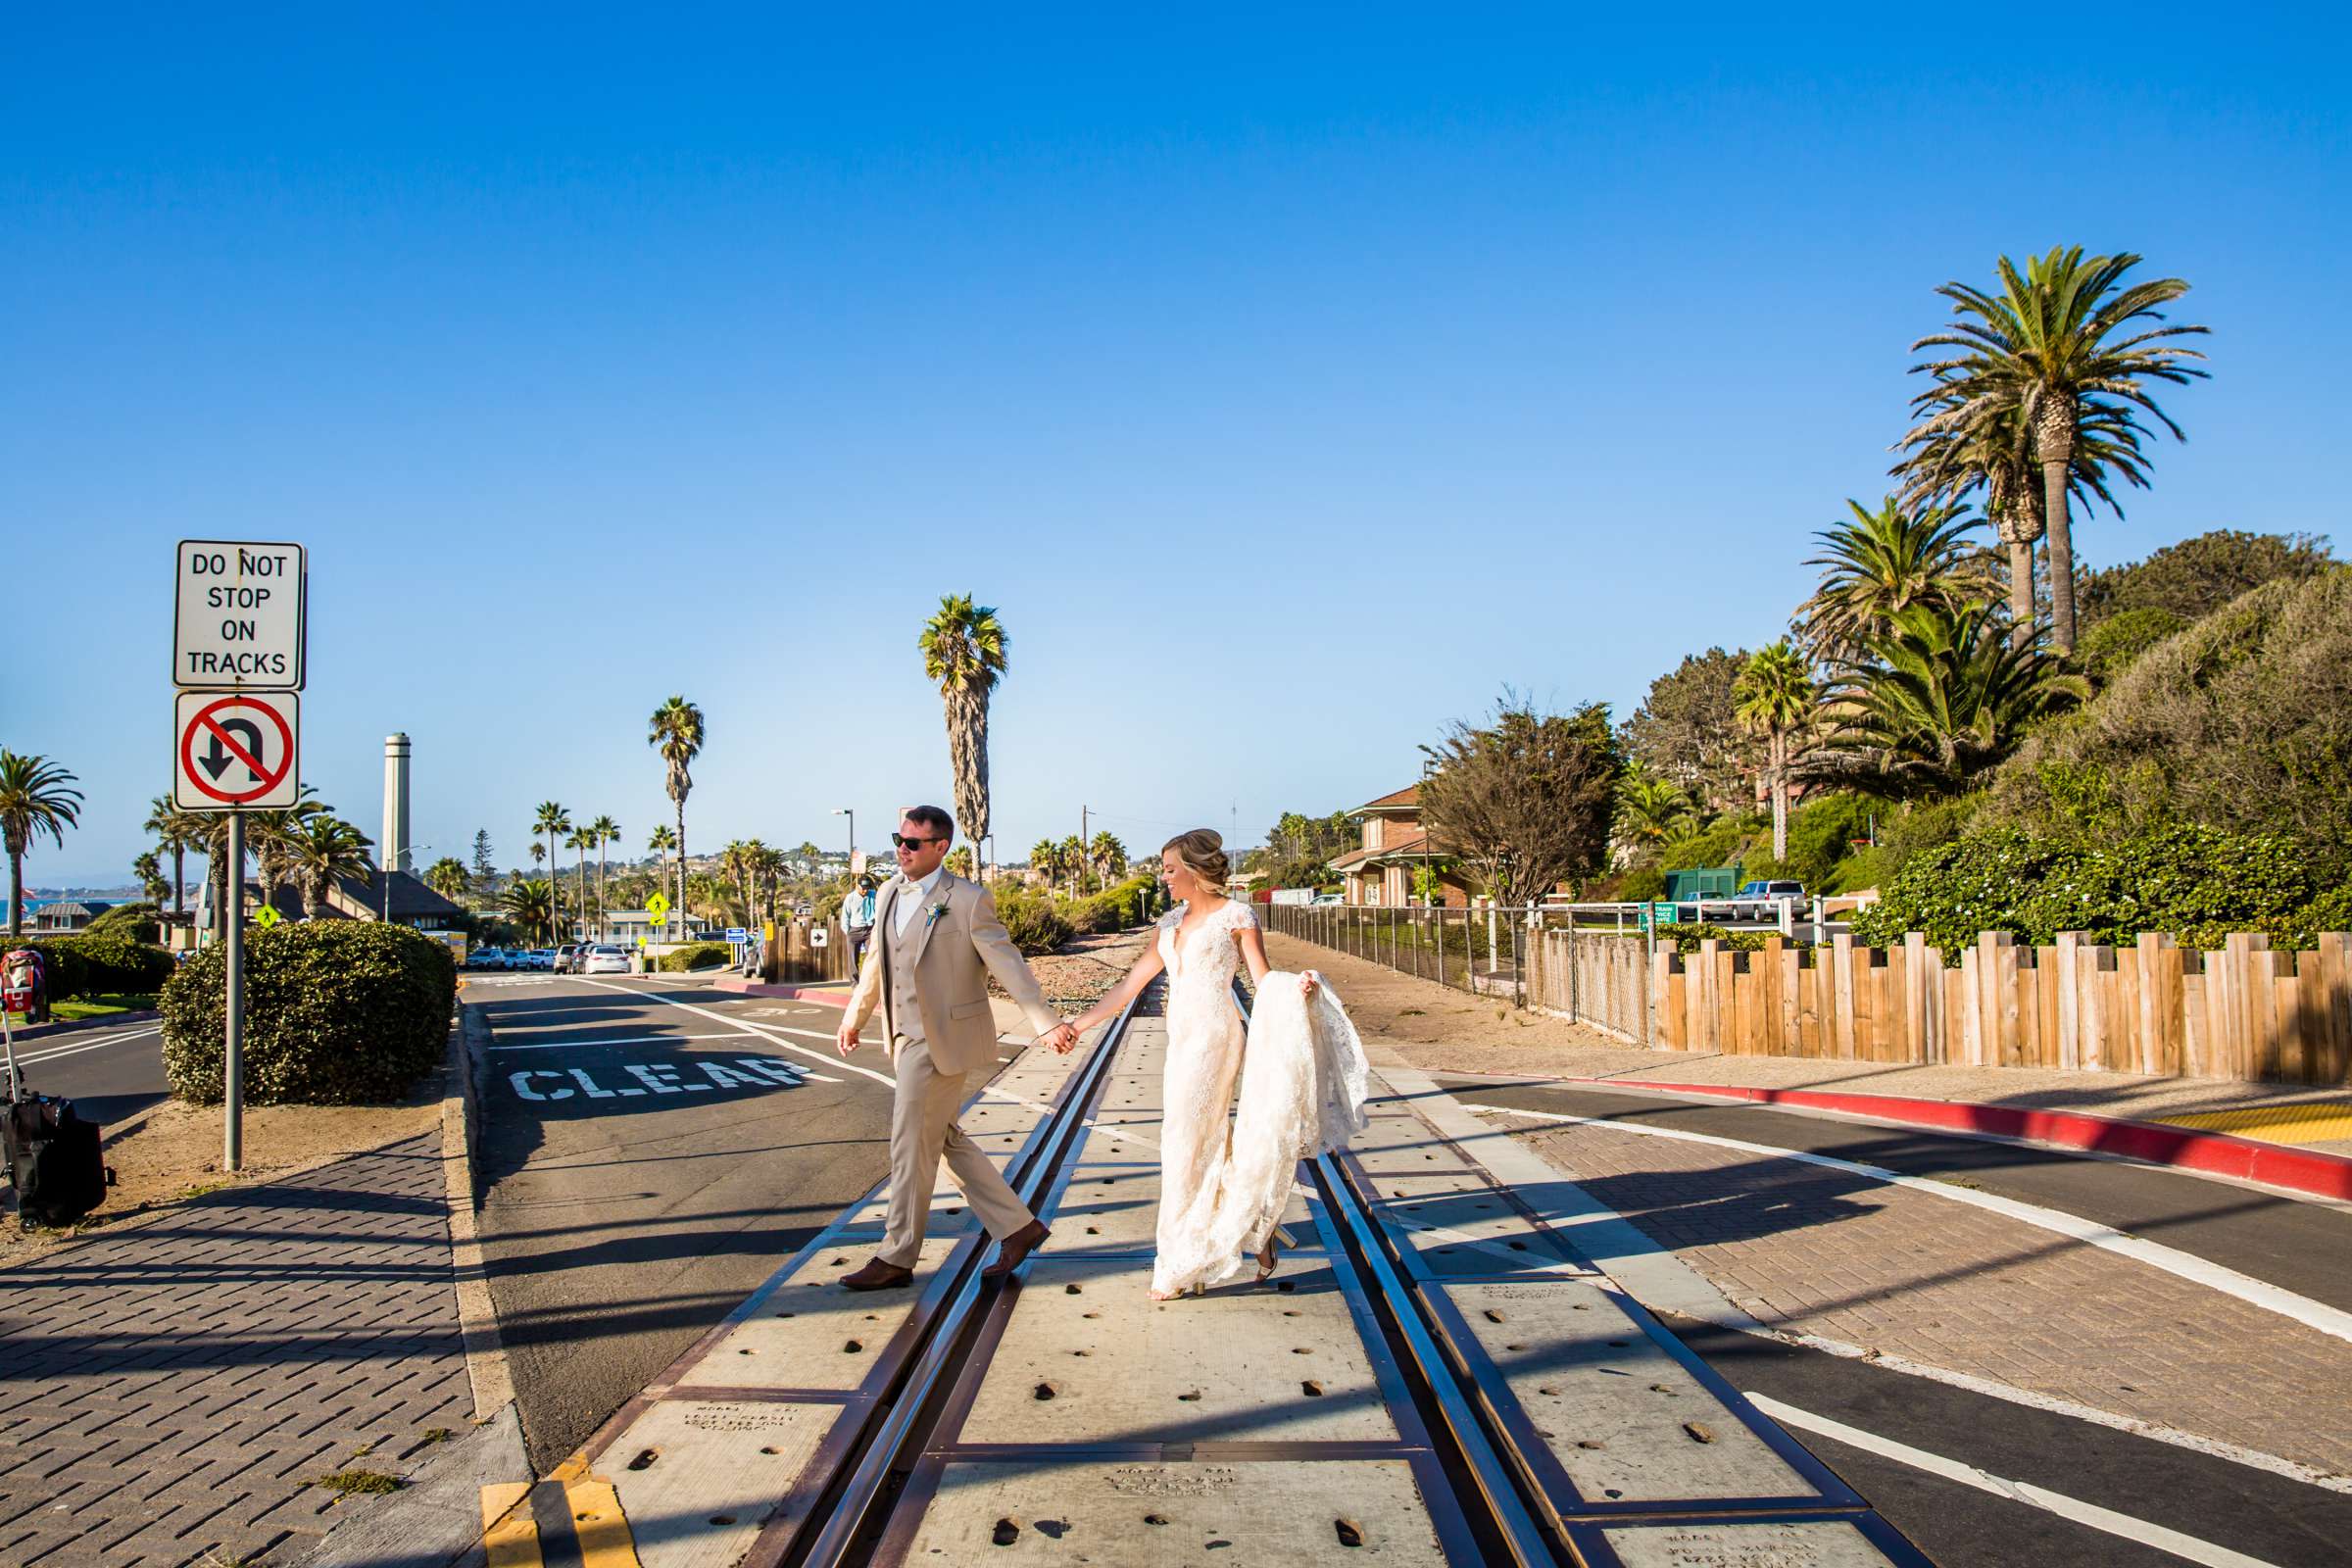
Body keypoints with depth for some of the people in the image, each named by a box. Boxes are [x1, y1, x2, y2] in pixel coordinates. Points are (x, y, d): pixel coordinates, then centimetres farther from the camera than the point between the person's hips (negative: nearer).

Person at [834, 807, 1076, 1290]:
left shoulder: (967, 900, -13)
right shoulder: (889, 895, 8)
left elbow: (1007, 963, -14)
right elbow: (877, 962, 20)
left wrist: (1046, 1023, -18)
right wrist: (853, 1019, 26)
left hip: (942, 1040, -8)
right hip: (907, 1038, 8)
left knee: (912, 1146, -1)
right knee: (943, 1139, 13)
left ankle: (896, 1258, 12)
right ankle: (1017, 1226, 24)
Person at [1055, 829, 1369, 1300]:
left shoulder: (1236, 917, -5)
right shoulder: (1172, 922, 14)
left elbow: (1265, 981, -7)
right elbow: (1132, 983, 14)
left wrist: (1298, 987, -29)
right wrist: (1078, 1024, 11)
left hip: (1214, 1037, -7)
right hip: (1182, 1039, 7)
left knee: (1186, 1145, -4)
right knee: (1208, 1145, 11)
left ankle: (1182, 1264, 8)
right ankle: (1260, 1226, 27)